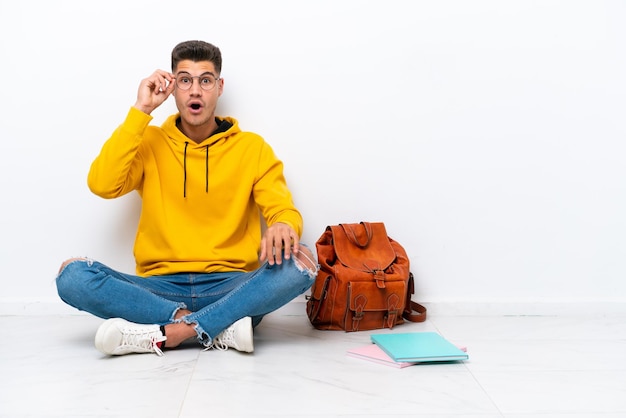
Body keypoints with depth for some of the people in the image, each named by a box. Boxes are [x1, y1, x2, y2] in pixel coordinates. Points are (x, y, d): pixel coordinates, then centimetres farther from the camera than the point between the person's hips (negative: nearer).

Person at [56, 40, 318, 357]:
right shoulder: (150, 143, 10)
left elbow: (283, 210, -1)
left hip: (231, 288, 0)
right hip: (161, 287, 1)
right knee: (72, 275, -25)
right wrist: (140, 111, -6)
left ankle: (162, 334, -28)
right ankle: (221, 328, -27)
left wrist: (283, 225, -26)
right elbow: (102, 185, -7)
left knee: (299, 265, -29)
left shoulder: (253, 147, 8)